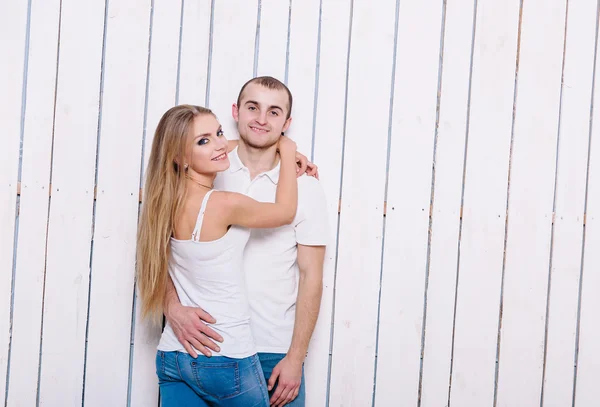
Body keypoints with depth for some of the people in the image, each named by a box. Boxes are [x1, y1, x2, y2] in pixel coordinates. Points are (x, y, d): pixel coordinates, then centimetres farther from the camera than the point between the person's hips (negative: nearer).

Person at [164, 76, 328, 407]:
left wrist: (295, 357, -5)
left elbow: (311, 276, -1)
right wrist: (173, 308, -17)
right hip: (210, 344, 1)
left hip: (276, 353, 0)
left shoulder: (305, 187, -1)